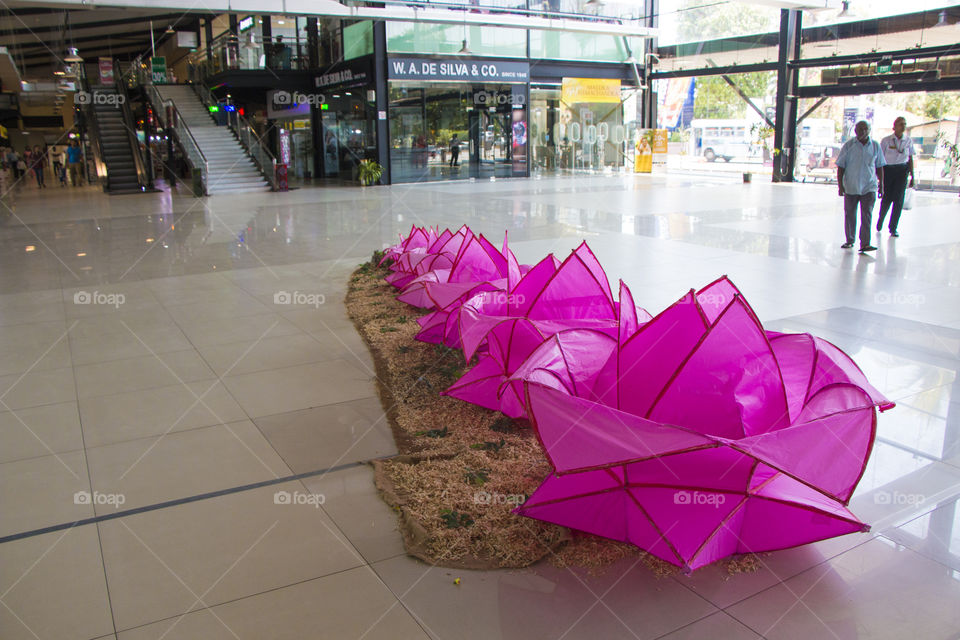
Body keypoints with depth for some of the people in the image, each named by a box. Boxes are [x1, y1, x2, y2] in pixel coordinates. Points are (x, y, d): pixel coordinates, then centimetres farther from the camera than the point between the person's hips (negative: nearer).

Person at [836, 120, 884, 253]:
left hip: (869, 187, 0)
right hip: (851, 187, 0)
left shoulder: (875, 146, 4)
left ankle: (865, 244, -10)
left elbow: (879, 167, 11)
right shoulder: (848, 146, -2)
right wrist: (840, 185, -7)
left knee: (867, 215, -8)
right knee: (850, 215, 10)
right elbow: (840, 167, -1)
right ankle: (849, 241, 25)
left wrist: (881, 185, 10)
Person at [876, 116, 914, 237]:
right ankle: (881, 218, 32)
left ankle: (893, 228, 5)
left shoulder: (909, 140, 5)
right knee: (886, 199, 0)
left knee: (898, 199, -4)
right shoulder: (886, 140, -3)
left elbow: (910, 158, 10)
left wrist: (912, 176, 8)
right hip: (887, 170, -2)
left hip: (902, 171, 2)